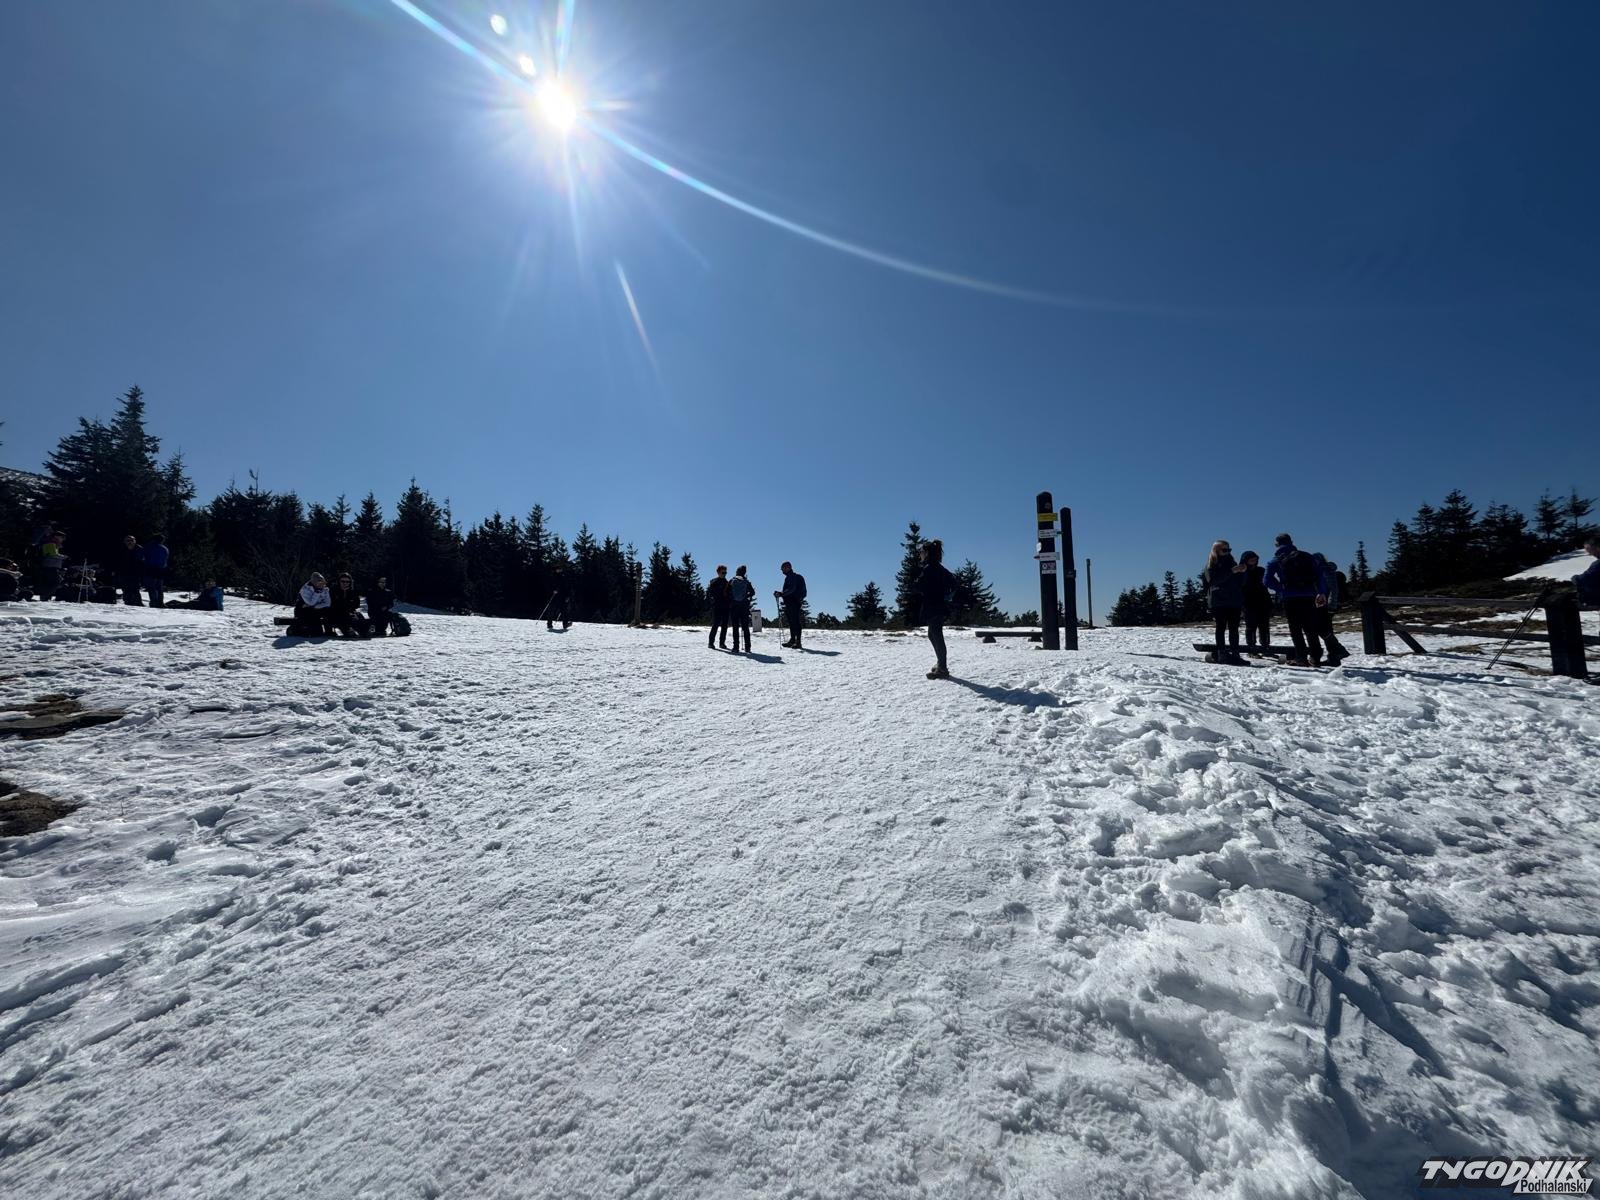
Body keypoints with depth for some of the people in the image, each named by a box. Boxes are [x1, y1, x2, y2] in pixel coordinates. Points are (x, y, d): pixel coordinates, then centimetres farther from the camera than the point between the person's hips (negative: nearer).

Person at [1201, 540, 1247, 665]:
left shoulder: (1232, 563, 19)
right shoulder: (1212, 565, 3)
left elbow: (1240, 585, 19)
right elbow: (1214, 579, -16)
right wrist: (1232, 571, -23)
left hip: (1234, 602, 5)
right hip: (1218, 602, -5)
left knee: (1234, 628, 0)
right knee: (1221, 627, -5)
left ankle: (1235, 654, -2)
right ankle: (1221, 653, -6)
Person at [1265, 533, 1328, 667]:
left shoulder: (1276, 560, 5)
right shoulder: (1306, 556, 13)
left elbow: (1268, 580, -7)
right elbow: (1319, 574, 5)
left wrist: (1281, 590, 4)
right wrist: (1322, 593, 7)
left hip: (1289, 598, -3)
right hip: (1308, 597, 3)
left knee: (1295, 629, 2)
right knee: (1310, 628, 10)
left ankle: (1301, 657, -5)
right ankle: (1315, 657, 7)